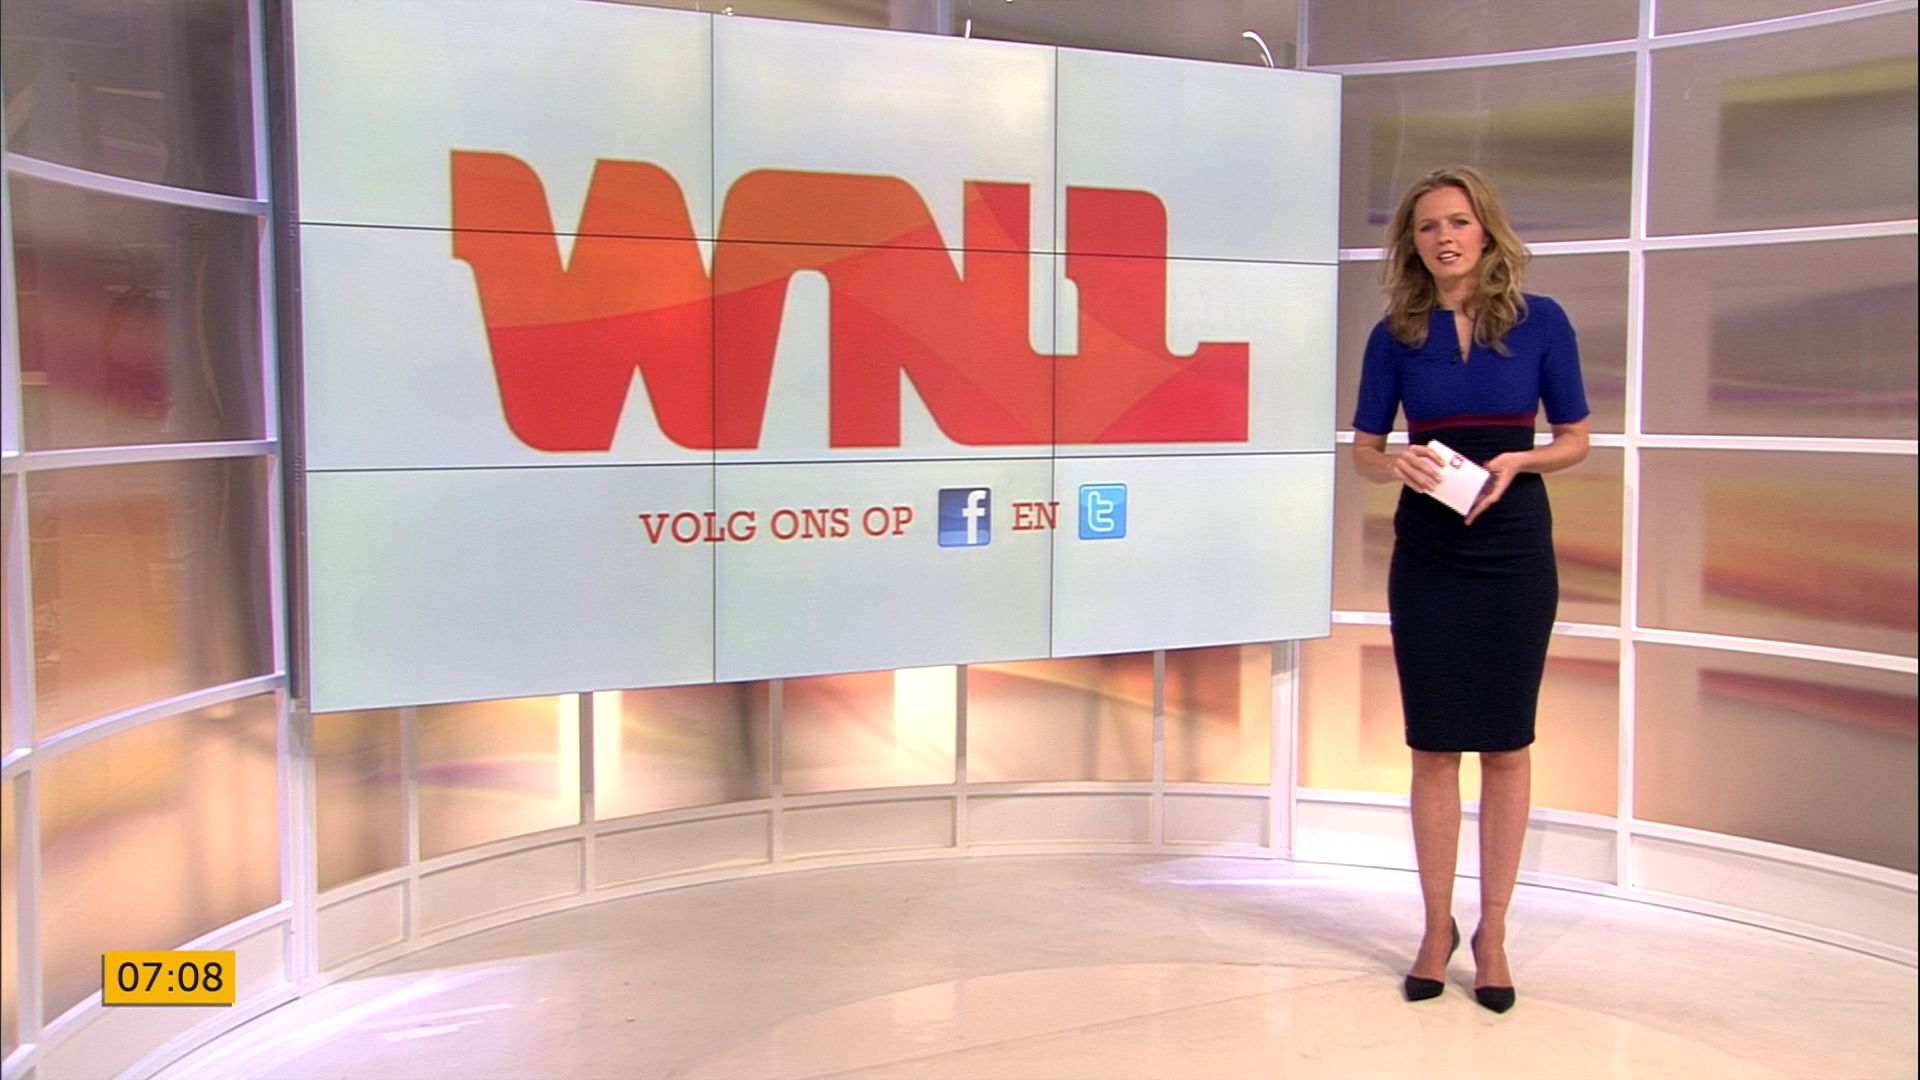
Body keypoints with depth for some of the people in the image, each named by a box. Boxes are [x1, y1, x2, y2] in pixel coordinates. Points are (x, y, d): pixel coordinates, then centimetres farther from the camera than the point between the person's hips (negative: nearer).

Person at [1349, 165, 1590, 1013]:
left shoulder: (1539, 322, -1)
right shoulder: (1396, 335, 2)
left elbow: (1576, 439, 5)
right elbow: (1363, 450, 6)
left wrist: (1517, 461, -15)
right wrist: (1400, 464, -16)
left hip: (1514, 546, -1)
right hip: (1427, 552, 1)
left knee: (1506, 745, 6)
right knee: (1434, 746, 5)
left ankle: (1492, 933, 18)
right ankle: (1437, 929, 19)